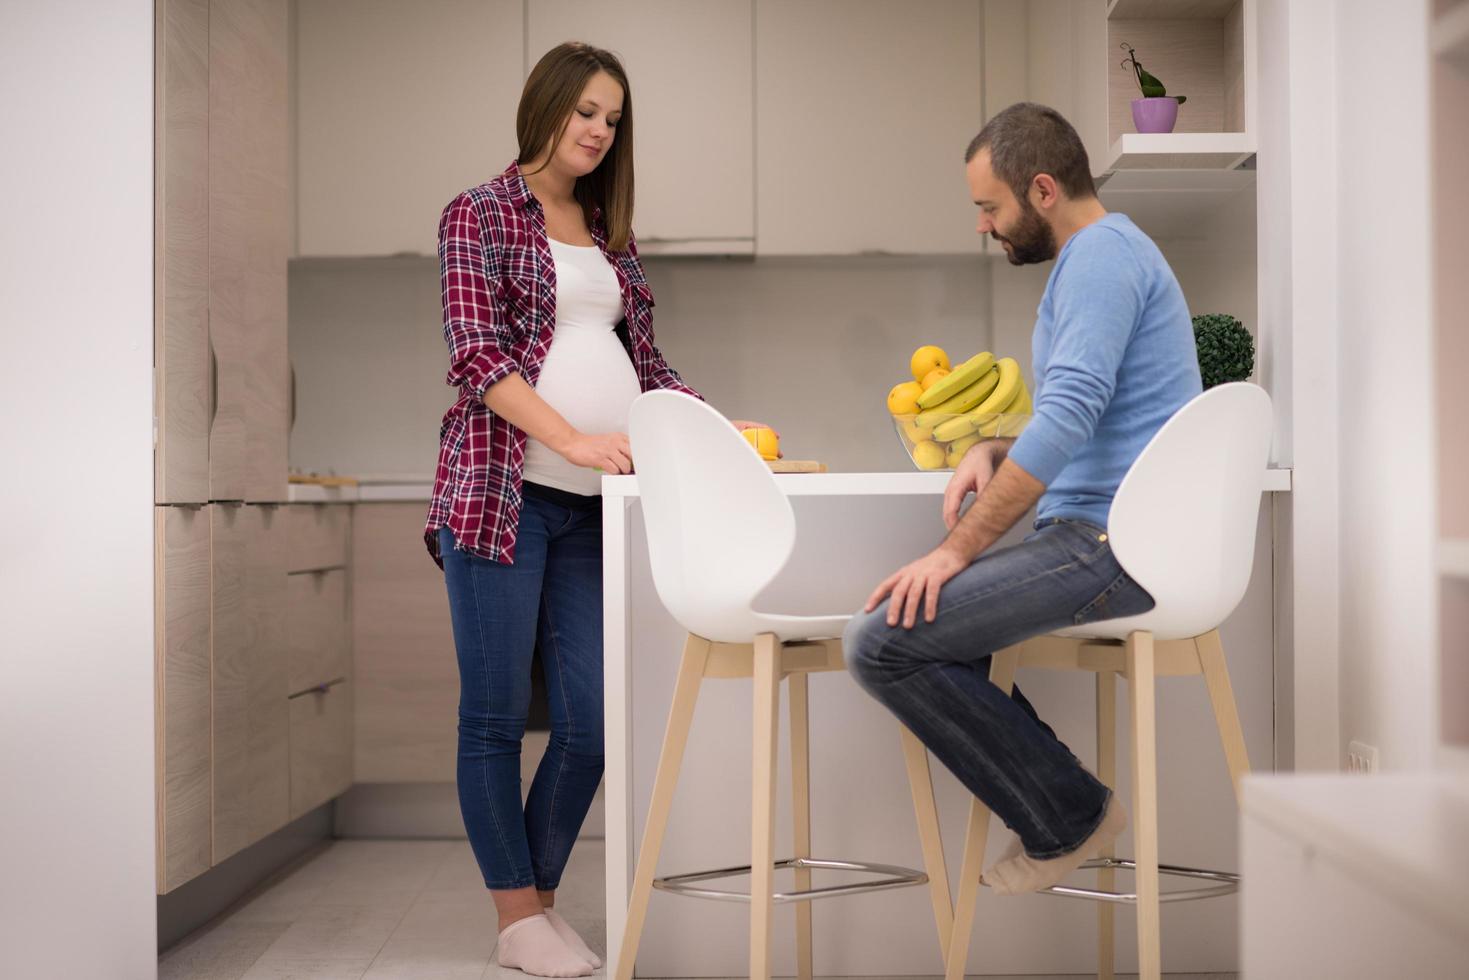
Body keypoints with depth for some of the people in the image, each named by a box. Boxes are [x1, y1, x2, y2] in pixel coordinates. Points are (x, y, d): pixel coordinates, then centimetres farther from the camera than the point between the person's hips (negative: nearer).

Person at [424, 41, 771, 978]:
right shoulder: (481, 214, 3)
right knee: (497, 716, 1)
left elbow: (644, 359, 21)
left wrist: (719, 428, 6)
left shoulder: (611, 233, 20)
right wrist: (574, 440, -19)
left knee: (592, 720, 1)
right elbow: (477, 355, -8)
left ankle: (543, 900, 18)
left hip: (594, 502, 5)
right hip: (504, 489, -5)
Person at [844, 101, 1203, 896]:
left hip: (1115, 543, -11)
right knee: (922, 607, 22)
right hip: (1103, 528, 11)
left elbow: (1069, 416, -23)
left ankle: (1067, 819, -4)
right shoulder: (1098, 256, 21)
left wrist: (958, 549, -20)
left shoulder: (1103, 251, -12)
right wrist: (991, 451, 8)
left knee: (882, 640, -18)